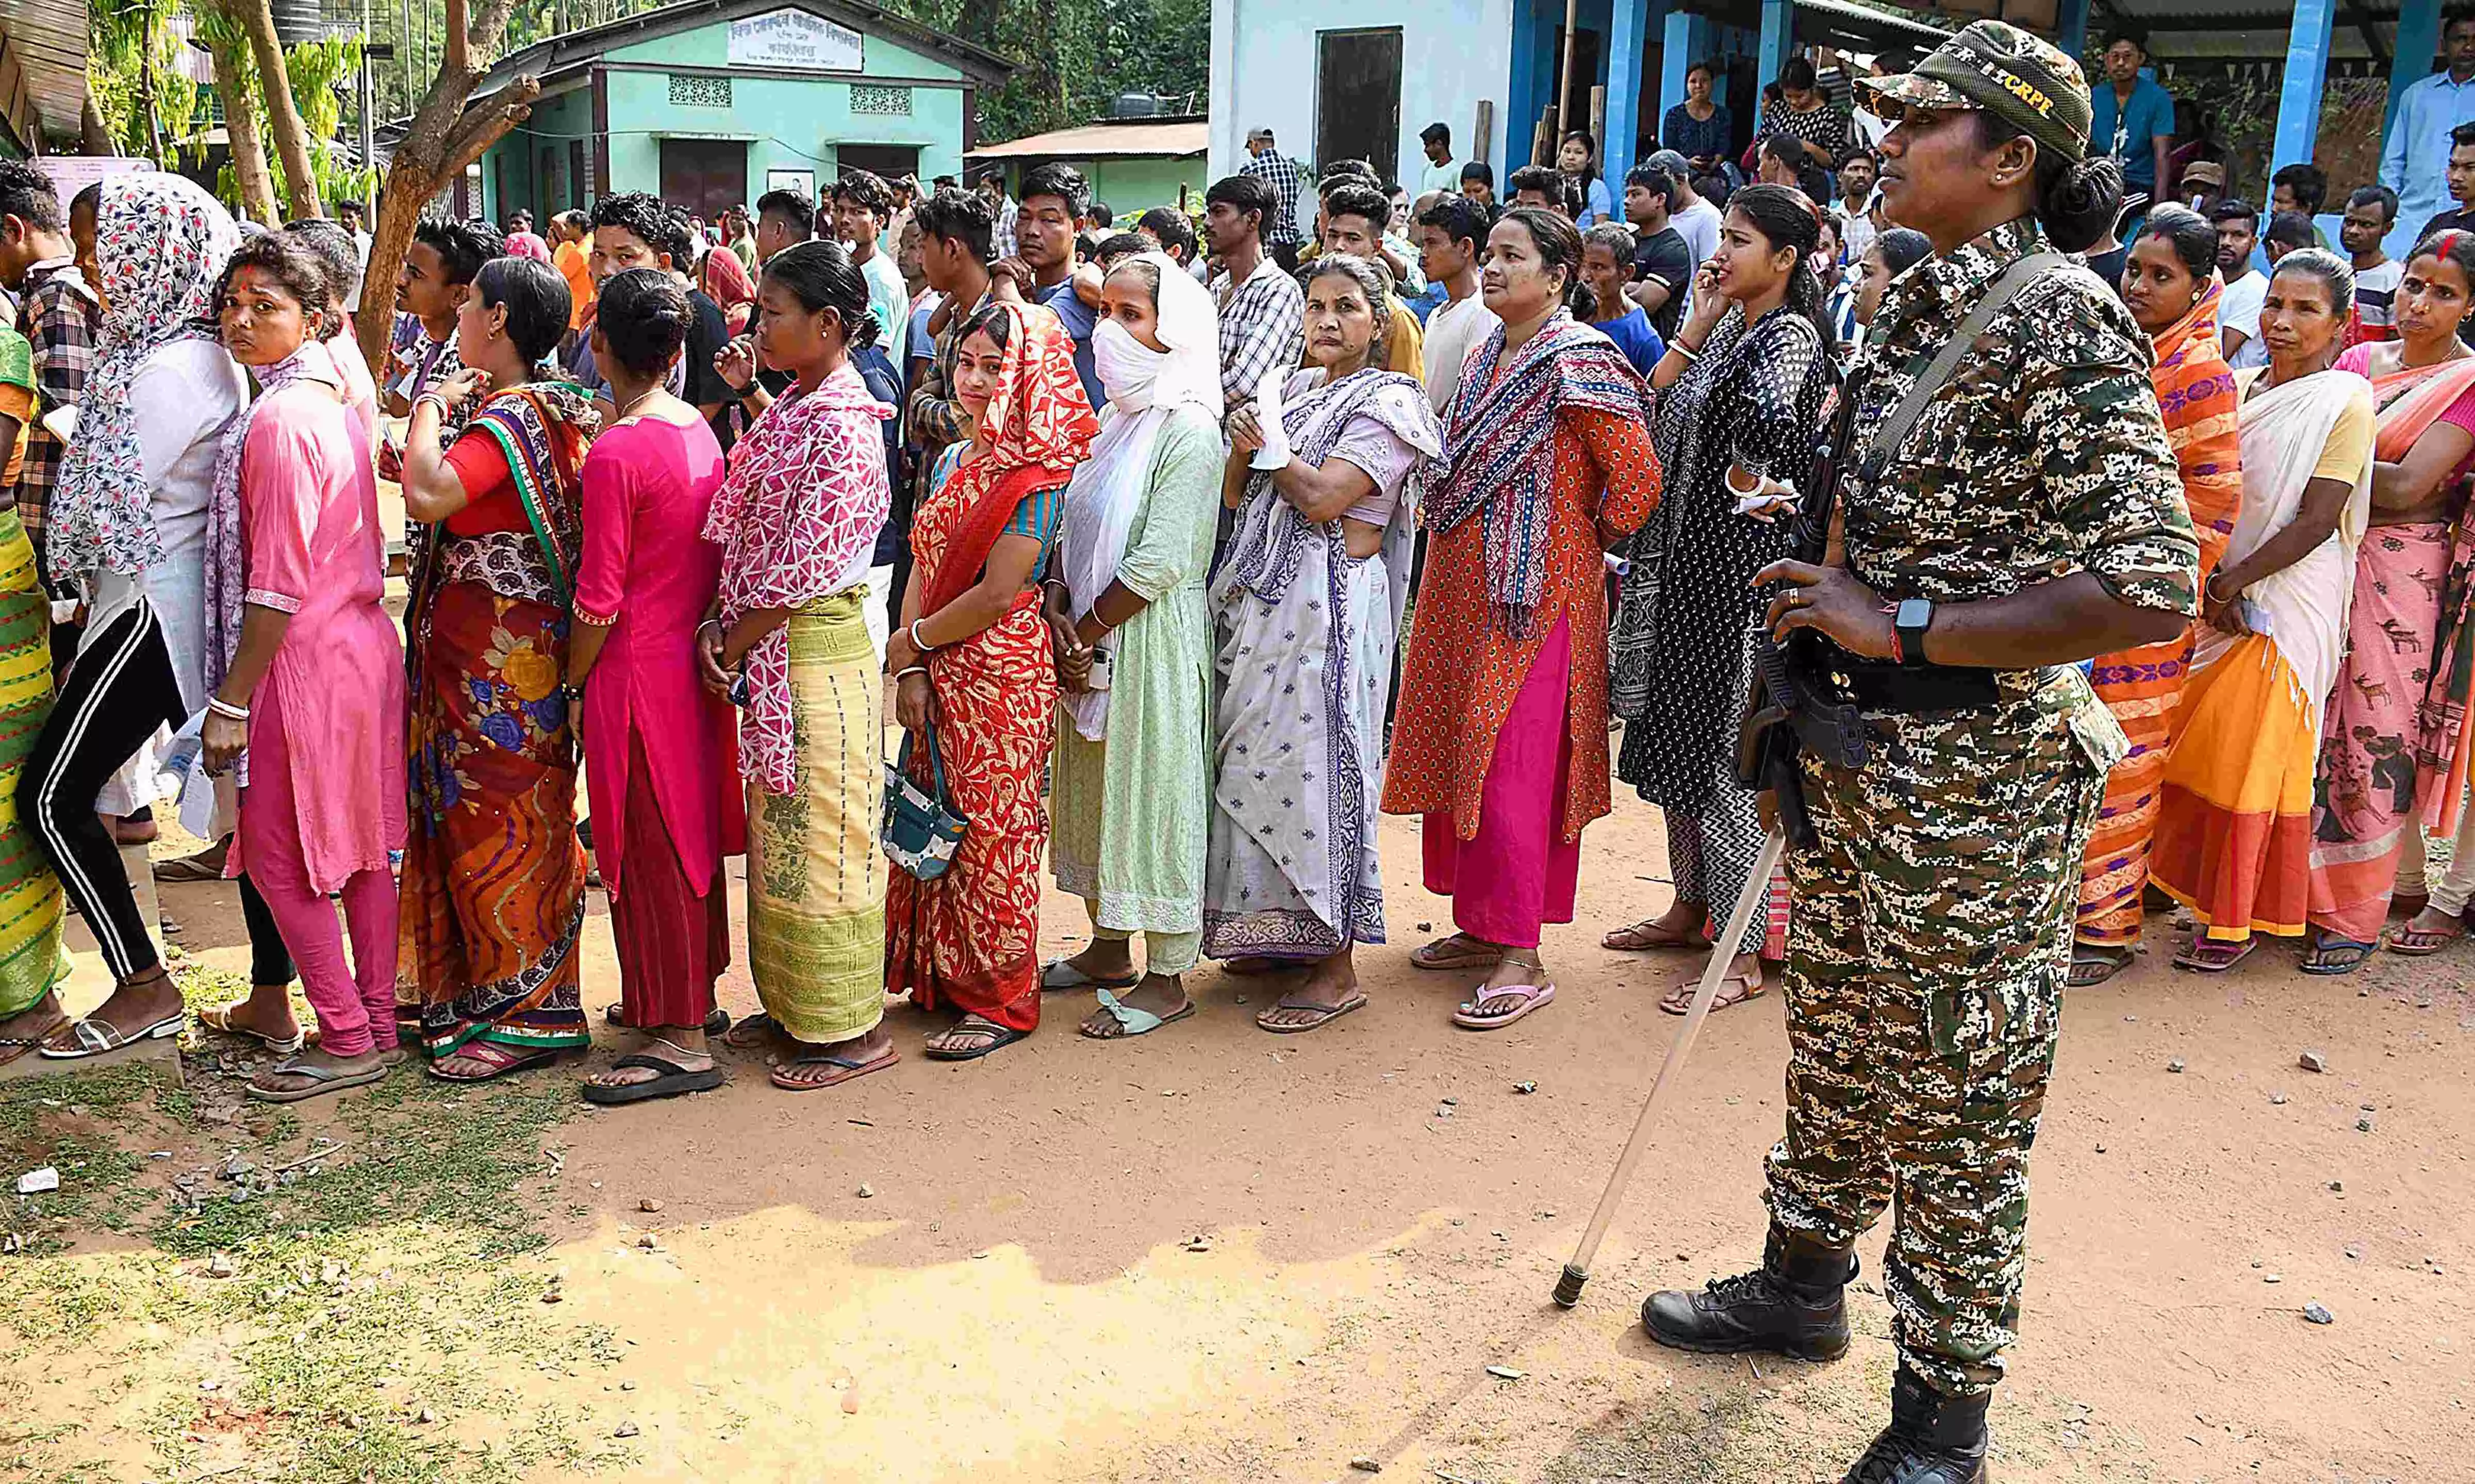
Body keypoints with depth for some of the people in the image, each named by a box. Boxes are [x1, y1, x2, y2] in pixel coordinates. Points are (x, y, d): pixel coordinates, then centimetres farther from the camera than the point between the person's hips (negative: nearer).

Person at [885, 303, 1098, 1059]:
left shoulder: (1038, 476, -13)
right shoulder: (952, 462, 12)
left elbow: (998, 595, -17)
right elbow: (922, 569, 9)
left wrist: (912, 641, -6)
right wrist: (912, 673, -2)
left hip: (1002, 678, -7)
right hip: (941, 680, 8)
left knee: (990, 832, 0)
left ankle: (1001, 1001, 13)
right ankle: (944, 978, 27)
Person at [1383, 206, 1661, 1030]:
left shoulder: (1580, 361, -13)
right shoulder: (1487, 357, 13)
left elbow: (1637, 479, -15)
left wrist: (1590, 545, -3)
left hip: (1534, 598, -8)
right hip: (1462, 592, 9)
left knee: (1512, 769, -6)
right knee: (1460, 752, 12)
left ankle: (1522, 961, 2)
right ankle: (1481, 924, 25)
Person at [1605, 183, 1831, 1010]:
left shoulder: (1790, 334, -13)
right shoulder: (1729, 325, 13)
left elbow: (1764, 424, -32)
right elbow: (1654, 401, 6)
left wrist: (1749, 487, -17)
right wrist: (1699, 325, 0)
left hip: (1740, 561, -9)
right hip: (1684, 554, 9)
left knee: (1725, 750, -5)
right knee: (1675, 737, 16)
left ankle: (1746, 954, 5)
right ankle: (1691, 906, 32)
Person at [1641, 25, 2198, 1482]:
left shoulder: (2062, 316, -17)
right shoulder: (1916, 305, 9)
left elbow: (2149, 593, -25)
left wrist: (1902, 626, -23)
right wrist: (1827, 611, 9)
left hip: (1981, 776, -8)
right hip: (1861, 749, 8)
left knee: (1954, 1105, 4)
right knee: (1837, 1041, 22)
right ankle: (1803, 1284, 42)